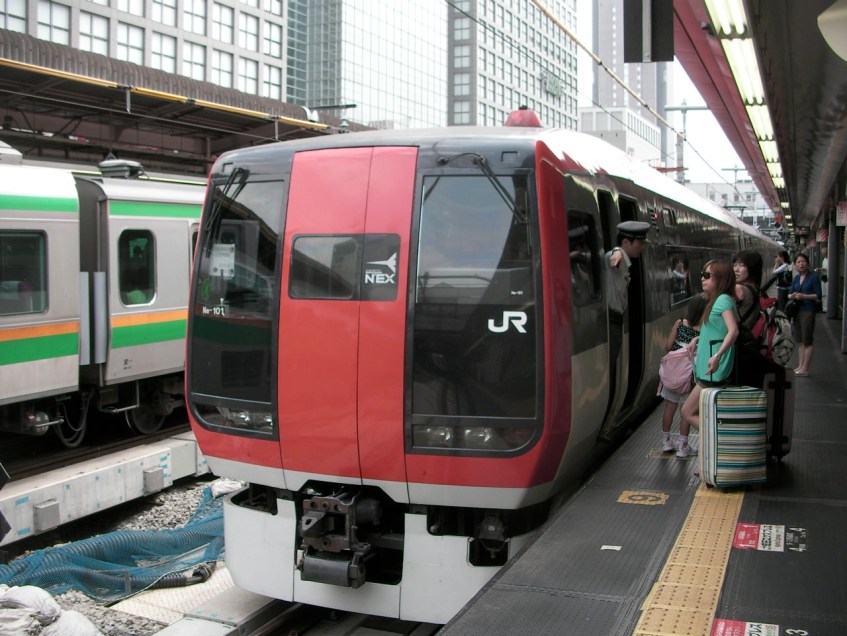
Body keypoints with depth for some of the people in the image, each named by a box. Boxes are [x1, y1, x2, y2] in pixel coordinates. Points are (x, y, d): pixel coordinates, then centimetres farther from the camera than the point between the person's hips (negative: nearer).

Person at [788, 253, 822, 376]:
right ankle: (801, 365, 22)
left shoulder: (814, 277, -7)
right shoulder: (796, 278, 11)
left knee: (807, 340, -3)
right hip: (797, 310, 7)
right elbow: (789, 294, 13)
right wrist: (792, 296, -9)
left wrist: (804, 296, -22)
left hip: (808, 311, -7)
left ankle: (805, 368, 1)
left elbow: (818, 295, -11)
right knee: (801, 341, 14)